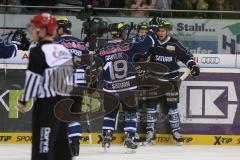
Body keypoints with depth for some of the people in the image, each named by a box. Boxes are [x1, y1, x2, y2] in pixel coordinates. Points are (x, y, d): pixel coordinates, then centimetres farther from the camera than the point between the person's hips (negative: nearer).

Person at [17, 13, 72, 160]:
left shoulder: (38, 51, -12)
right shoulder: (63, 50, 12)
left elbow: (33, 79, -14)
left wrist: (23, 100, -5)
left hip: (46, 103, -8)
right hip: (63, 101, 8)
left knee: (43, 141, -10)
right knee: (61, 138, 15)